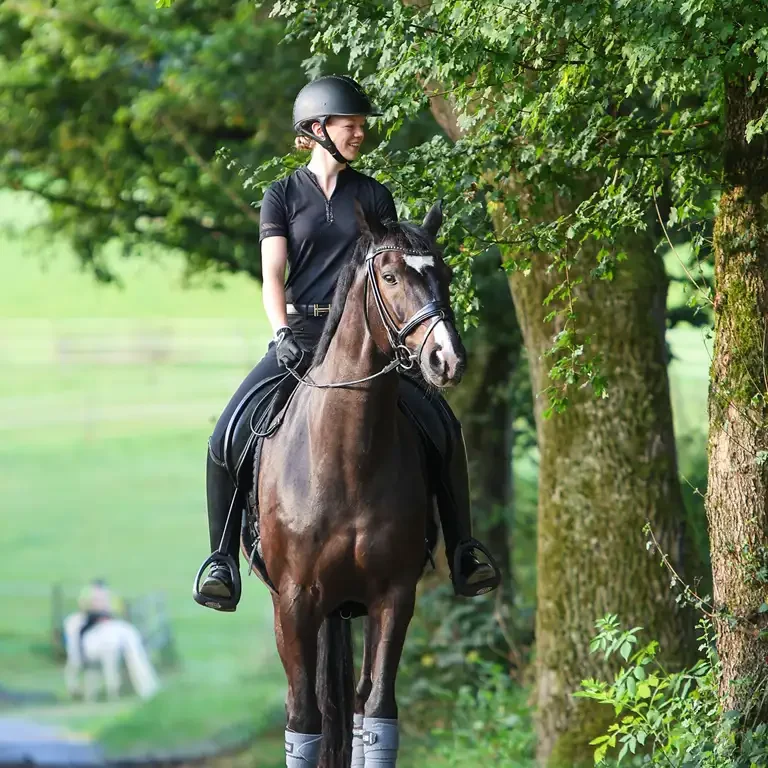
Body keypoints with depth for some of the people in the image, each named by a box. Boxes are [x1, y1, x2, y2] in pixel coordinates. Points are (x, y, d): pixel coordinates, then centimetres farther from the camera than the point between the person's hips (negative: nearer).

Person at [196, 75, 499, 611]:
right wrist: (283, 335, -19)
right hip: (301, 335, -1)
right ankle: (222, 561, -8)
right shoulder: (283, 196, 6)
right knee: (227, 437, -19)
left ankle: (462, 554, -6)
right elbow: (273, 275, -2)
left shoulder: (374, 196, 11)